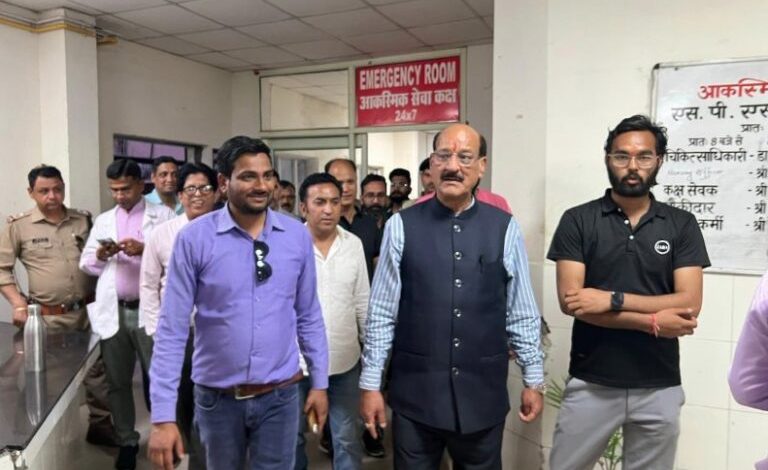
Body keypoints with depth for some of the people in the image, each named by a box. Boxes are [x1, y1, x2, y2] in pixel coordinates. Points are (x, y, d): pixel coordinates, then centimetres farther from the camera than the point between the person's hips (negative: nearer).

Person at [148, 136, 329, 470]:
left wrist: (319, 382, 6)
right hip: (217, 396, 0)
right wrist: (163, 415, -12)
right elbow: (172, 329, -10)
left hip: (280, 395, 0)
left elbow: (309, 316, 4)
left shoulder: (297, 235, -5)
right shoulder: (194, 238, -11)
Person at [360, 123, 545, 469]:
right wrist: (370, 383, -1)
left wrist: (533, 380, 6)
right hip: (415, 392, -1)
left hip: (483, 393, 1)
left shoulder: (505, 229, -3)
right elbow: (381, 312, -3)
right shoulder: (402, 226, -6)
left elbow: (522, 312, 3)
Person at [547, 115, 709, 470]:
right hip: (590, 383, -1)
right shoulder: (577, 221, -3)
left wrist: (613, 299, -18)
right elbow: (570, 301, -12)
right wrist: (652, 322, -15)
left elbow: (690, 303, -8)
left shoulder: (682, 225, 2)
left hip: (659, 387, 2)